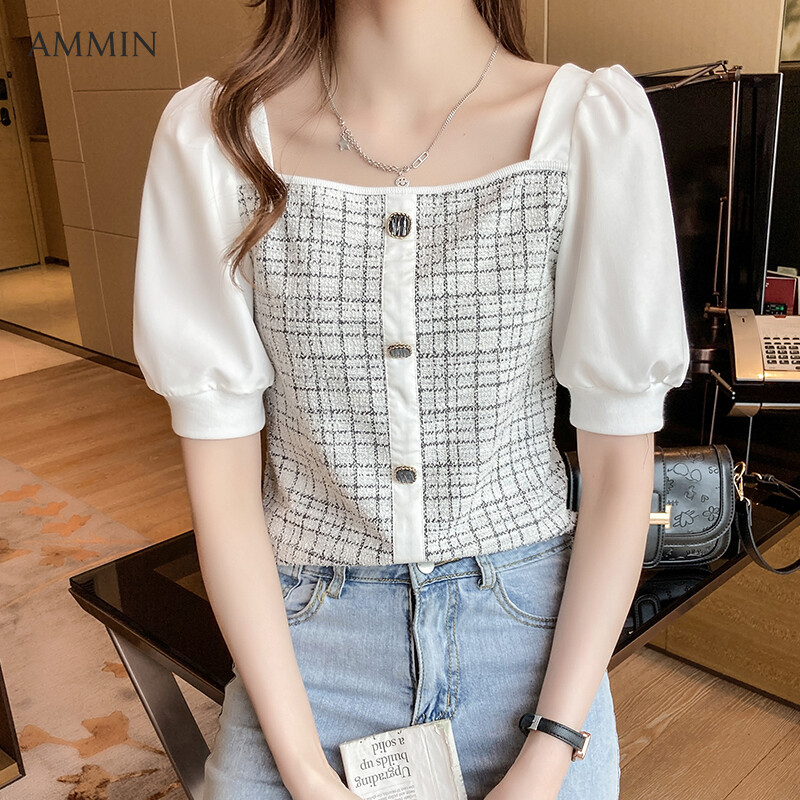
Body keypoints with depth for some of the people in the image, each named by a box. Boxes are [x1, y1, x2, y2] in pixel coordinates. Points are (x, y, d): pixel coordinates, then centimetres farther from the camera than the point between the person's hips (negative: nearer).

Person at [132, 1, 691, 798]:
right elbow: (221, 478, -8)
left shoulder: (598, 126, -13)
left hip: (534, 627, 1)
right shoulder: (208, 136, -11)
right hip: (303, 626, 0)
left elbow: (620, 467, -8)